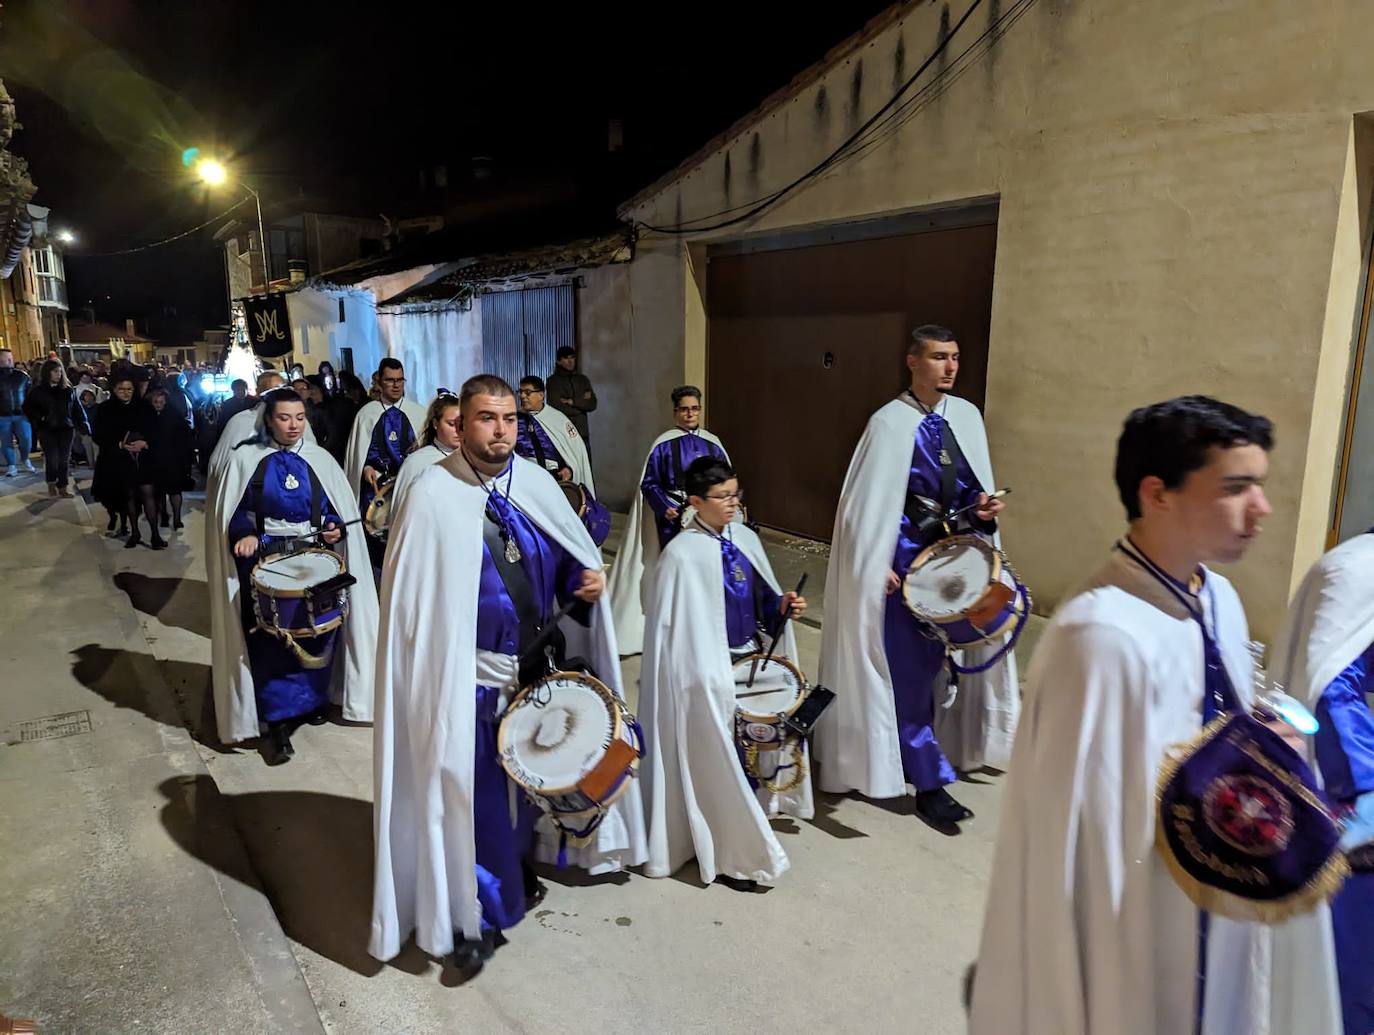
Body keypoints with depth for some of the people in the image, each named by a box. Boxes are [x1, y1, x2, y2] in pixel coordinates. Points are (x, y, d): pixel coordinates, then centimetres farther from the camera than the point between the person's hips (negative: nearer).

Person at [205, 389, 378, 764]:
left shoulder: (319, 459, 5)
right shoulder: (245, 458, 0)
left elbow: (340, 509, 9)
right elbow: (233, 510, 2)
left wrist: (335, 529, -11)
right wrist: (244, 535, -16)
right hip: (266, 559, -2)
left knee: (317, 633, 4)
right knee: (271, 641, -4)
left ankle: (312, 700, 26)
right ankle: (277, 723, 2)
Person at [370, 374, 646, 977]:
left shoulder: (535, 484, 0)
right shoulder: (432, 496, -15)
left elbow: (569, 556, 12)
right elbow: (410, 597, -14)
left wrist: (586, 580, -10)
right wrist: (435, 673, -15)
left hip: (536, 663, 6)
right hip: (467, 676, -5)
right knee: (470, 791, 5)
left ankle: (516, 873, 46)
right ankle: (471, 916, 26)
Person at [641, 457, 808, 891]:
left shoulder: (745, 538, 3)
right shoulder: (682, 555, -18)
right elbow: (675, 628, -15)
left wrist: (782, 605, -6)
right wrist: (706, 680, -16)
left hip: (754, 659, 7)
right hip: (713, 671, -6)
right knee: (719, 760, 4)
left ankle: (754, 813, 41)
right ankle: (728, 855, 22)